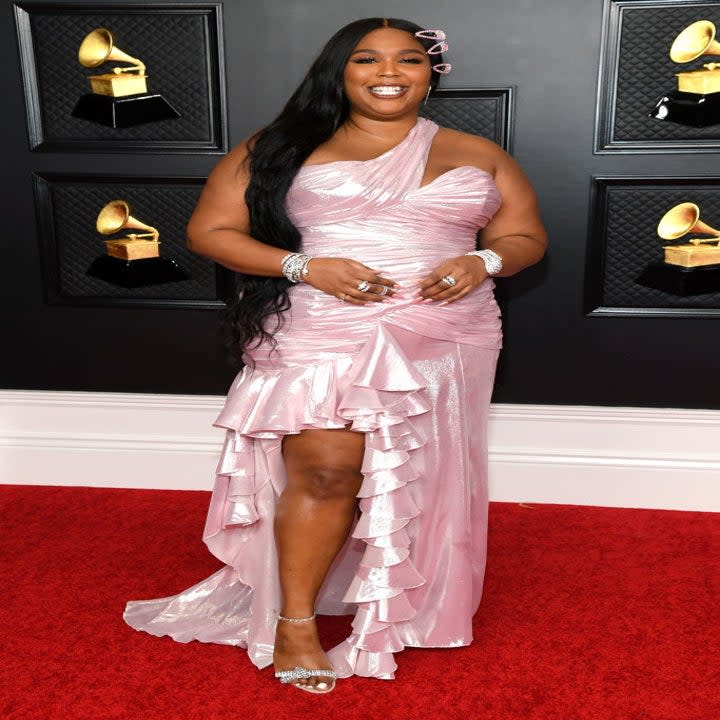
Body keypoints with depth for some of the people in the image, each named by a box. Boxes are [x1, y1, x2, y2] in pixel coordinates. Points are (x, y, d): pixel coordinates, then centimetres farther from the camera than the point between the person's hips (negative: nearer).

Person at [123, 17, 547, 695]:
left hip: (440, 340, 3)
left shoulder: (478, 155, 12)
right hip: (317, 333, -2)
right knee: (326, 468, -13)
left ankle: (392, 607, 26)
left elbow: (525, 236, 15)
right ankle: (295, 621, 6)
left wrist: (482, 262, -9)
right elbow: (209, 231, 2)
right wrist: (306, 267, -12)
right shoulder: (280, 149, 5)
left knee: (413, 476, 7)